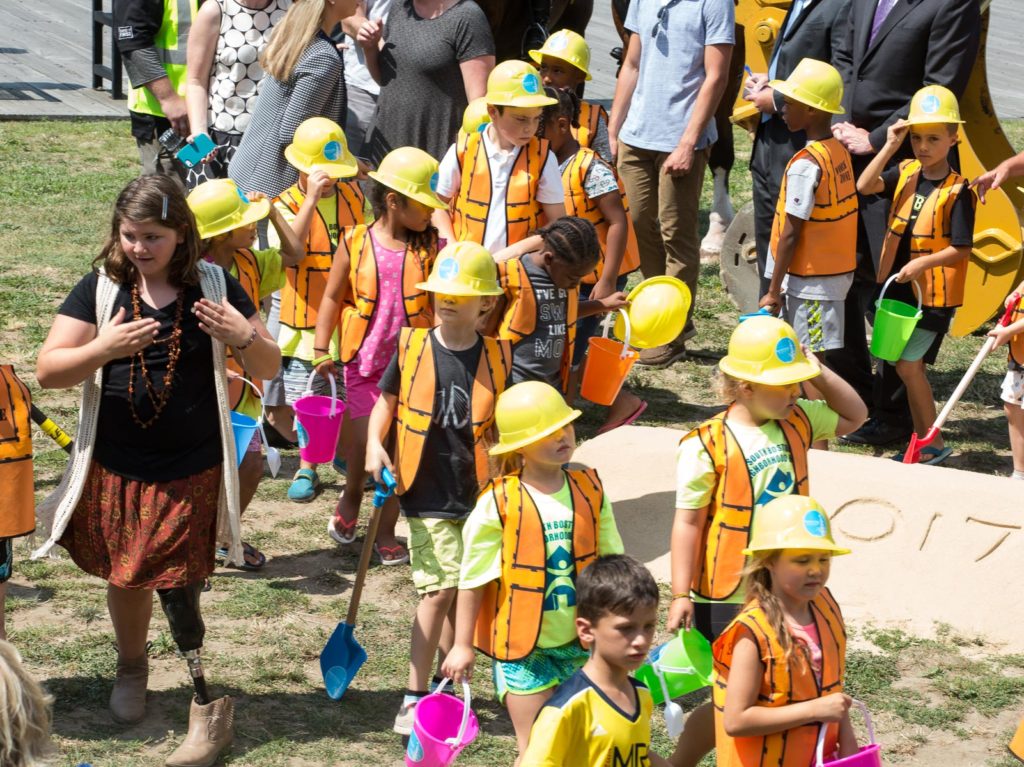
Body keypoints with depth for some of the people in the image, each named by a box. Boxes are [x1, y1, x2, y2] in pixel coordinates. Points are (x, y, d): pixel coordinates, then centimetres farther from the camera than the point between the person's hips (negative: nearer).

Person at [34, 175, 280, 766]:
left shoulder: (214, 287, -4)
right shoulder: (101, 289, -3)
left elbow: (270, 367, 1)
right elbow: (48, 371, -8)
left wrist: (243, 338, -22)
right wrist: (103, 349, -27)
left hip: (191, 472, -2)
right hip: (116, 469, 2)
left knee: (177, 587, -5)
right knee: (125, 577, 16)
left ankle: (210, 707, 8)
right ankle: (132, 667, 43)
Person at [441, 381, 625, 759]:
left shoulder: (589, 490, -2)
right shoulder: (498, 504, -15)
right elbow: (473, 579, -8)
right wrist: (463, 645, -5)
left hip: (580, 640, 4)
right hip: (523, 646, -4)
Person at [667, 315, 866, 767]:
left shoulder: (798, 421, 2)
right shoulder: (707, 446, -18)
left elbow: (853, 416, 19)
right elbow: (688, 522, -15)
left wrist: (819, 374, 1)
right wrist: (681, 596, -17)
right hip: (729, 598, -6)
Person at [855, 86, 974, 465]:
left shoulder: (957, 191, -13)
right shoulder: (906, 173, 2)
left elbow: (961, 250, -14)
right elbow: (864, 186, -13)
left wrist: (923, 263, -26)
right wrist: (890, 147, -16)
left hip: (935, 293, -6)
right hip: (899, 287, 6)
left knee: (908, 365, -8)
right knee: (910, 366, 12)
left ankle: (933, 443, 4)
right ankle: (923, 439, 24)